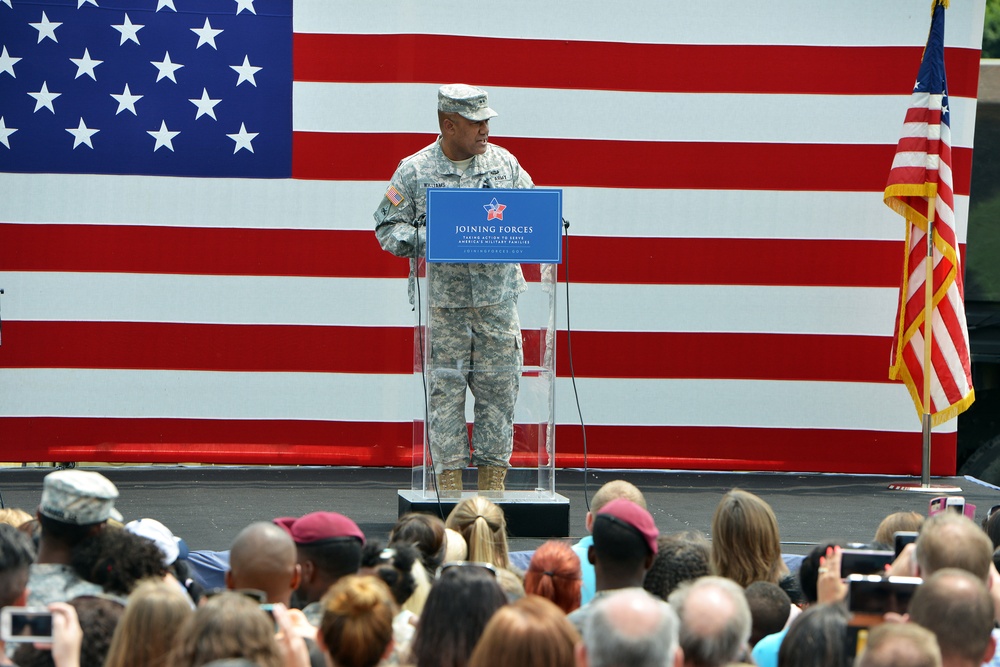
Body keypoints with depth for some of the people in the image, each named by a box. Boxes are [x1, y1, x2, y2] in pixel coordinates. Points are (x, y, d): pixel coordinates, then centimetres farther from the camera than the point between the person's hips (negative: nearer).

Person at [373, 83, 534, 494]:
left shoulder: (504, 164, 8)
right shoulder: (414, 171, 0)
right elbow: (388, 228, 2)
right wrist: (426, 238, -15)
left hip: (497, 299, 3)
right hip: (443, 301, -2)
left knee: (499, 387, 2)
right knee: (446, 390, -2)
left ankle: (493, 480, 10)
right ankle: (449, 482, 4)